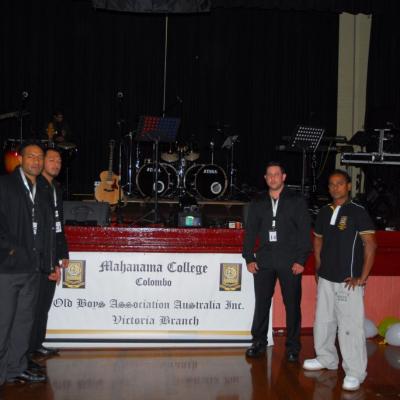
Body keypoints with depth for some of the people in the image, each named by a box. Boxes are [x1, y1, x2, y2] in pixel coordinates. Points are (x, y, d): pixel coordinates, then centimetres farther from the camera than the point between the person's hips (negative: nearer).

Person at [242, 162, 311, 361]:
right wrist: (249, 258, 3)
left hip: (290, 262, -2)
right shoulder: (257, 203, 12)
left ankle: (293, 347, 16)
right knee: (261, 303, 7)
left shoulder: (297, 201, 3)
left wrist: (301, 260, -8)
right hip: (264, 261, 3)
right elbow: (250, 232, 12)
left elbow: (304, 231, -1)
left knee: (292, 305, 4)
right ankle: (259, 342, 20)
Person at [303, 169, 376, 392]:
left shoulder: (358, 212, -7)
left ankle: (355, 373, 7)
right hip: (325, 279, 6)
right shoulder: (324, 213, 9)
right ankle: (326, 359, 34)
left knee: (351, 326, -5)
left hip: (348, 281, -6)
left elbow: (370, 245, -10)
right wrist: (319, 268, 12)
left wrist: (362, 278, -13)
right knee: (323, 321, 16)